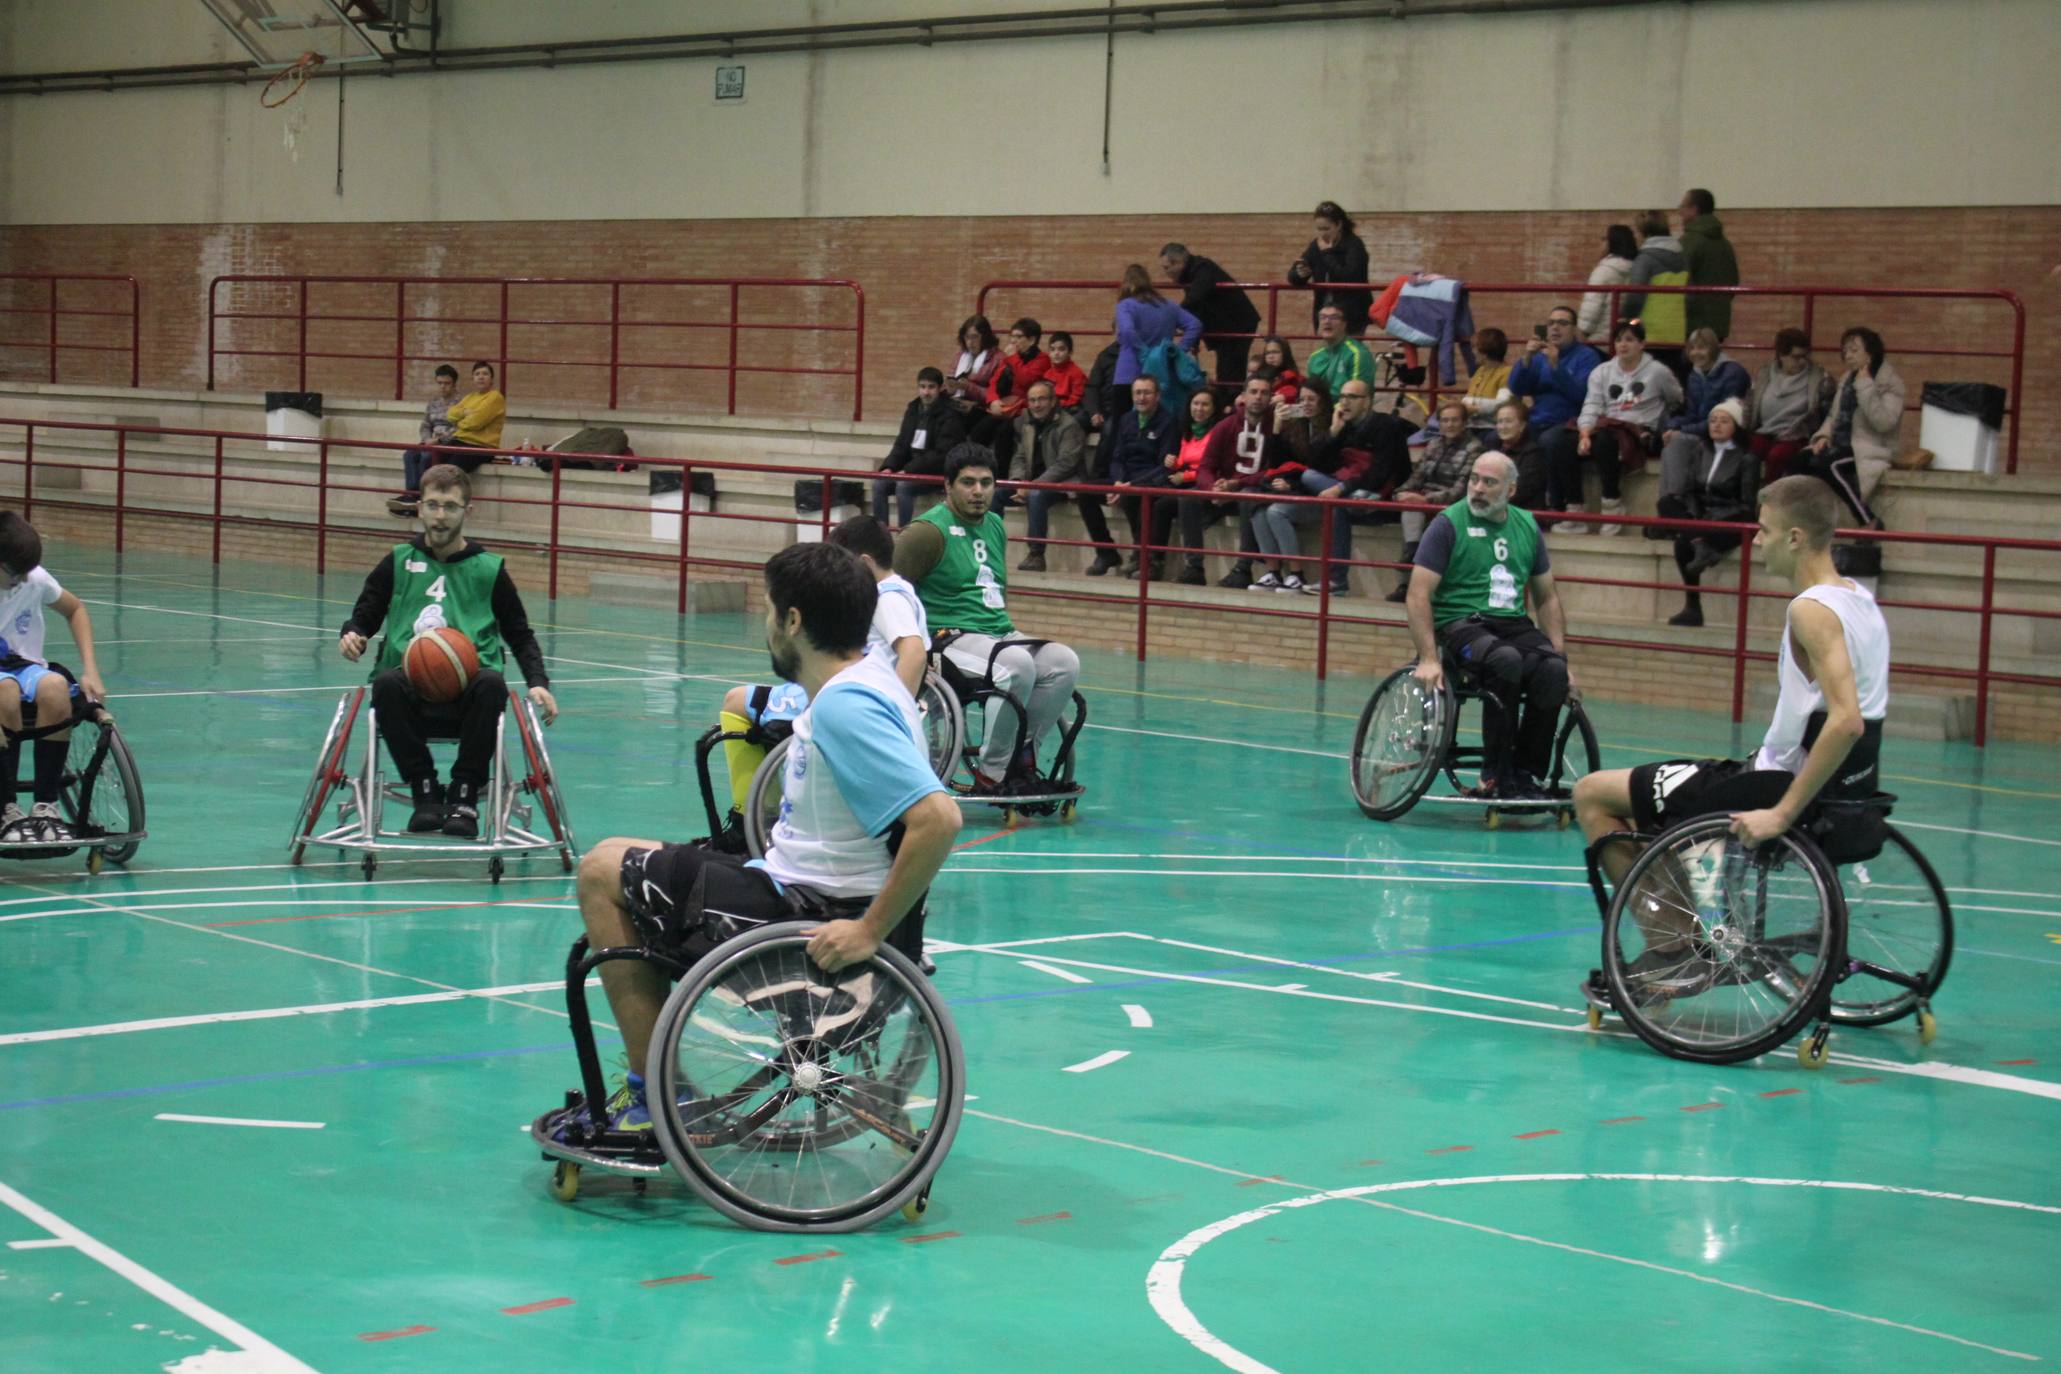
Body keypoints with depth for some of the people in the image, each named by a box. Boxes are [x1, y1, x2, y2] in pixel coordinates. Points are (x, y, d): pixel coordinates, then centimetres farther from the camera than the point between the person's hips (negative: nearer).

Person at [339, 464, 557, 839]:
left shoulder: (488, 569, 15)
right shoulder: (399, 563, 16)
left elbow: (520, 635, 18)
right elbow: (366, 613, 20)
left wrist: (537, 682, 2)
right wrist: (352, 634, -5)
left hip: (468, 687, 0)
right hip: (409, 684, 1)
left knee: (492, 683, -36)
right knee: (386, 682, -36)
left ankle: (464, 795, -24)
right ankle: (425, 791, -22)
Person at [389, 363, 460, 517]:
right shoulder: (433, 402, 18)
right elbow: (425, 426, 18)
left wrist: (439, 439, -19)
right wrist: (427, 440, -3)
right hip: (433, 443, 6)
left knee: (426, 457, -32)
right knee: (409, 455, -22)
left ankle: (418, 497, -28)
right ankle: (411, 495, -33)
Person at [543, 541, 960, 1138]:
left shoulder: (844, 706, -24)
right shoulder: (862, 677, 6)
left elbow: (938, 818, -34)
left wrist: (872, 931, -28)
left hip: (812, 919, -11)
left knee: (604, 871, -1)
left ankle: (653, 1096, 0)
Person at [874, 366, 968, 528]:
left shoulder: (951, 415, -10)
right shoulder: (913, 410, 13)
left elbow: (941, 454, -18)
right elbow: (902, 444, 13)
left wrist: (909, 470, -24)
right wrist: (888, 467, -6)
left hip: (937, 474, -7)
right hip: (910, 469, 7)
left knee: (903, 486, -30)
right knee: (879, 485, -14)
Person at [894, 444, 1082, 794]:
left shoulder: (995, 526, 18)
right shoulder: (929, 531, -7)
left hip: (1000, 634, 8)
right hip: (953, 640, -8)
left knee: (1064, 663, -15)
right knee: (1019, 664, -34)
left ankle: (1022, 758, -3)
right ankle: (989, 775, -22)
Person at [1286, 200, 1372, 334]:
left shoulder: (1354, 245, -11)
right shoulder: (1316, 245, 6)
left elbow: (1350, 278, -25)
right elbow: (1292, 275, 5)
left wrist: (1327, 253, -19)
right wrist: (1300, 274, -20)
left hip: (1352, 316, -6)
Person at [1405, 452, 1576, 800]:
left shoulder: (1527, 526, 14)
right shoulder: (1449, 524, -1)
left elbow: (1547, 597, 20)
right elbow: (1419, 594, -8)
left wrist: (1562, 658, 10)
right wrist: (1428, 658, -19)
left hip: (1514, 624, 5)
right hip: (1460, 624, -4)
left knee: (1553, 671, -27)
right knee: (1507, 661, -36)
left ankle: (1526, 773, -14)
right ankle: (1496, 775, -26)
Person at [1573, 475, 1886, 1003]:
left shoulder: (1811, 609, -19)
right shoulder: (1857, 598, 10)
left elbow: (1847, 722, -31)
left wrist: (1782, 814, -28)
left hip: (1786, 782, -10)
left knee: (1593, 795, -2)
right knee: (1647, 797, 27)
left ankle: (1671, 946, -2)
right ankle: (1688, 943, 23)